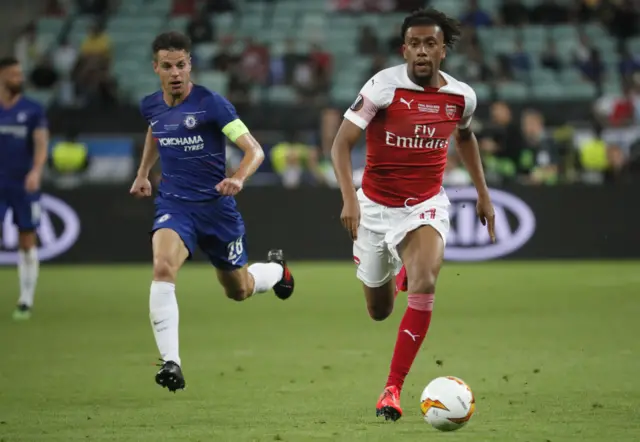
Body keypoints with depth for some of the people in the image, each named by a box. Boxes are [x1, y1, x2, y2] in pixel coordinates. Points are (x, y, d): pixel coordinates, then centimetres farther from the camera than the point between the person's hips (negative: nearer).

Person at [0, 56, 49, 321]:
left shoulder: (33, 110, 1)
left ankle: (26, 301, 11)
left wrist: (36, 171, -27)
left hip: (25, 186, -1)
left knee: (27, 242, 3)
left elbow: (41, 144, -9)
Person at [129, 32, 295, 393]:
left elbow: (255, 150, -19)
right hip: (174, 204, 2)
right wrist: (143, 173, 25)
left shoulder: (211, 104, -16)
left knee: (239, 291, 15)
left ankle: (276, 268, 53)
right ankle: (171, 363, -31)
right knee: (163, 267, -29)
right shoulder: (151, 106, 0)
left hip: (216, 205, -2)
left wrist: (239, 178, -37)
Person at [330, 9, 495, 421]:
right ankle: (399, 272, 54)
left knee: (425, 286, -28)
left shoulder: (462, 96, -5)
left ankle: (393, 390, -20)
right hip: (376, 205, -1)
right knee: (379, 311, 13)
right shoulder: (384, 86, -17)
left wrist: (483, 193, 20)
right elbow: (342, 142, -19)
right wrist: (349, 198, -32)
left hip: (426, 205, 1)